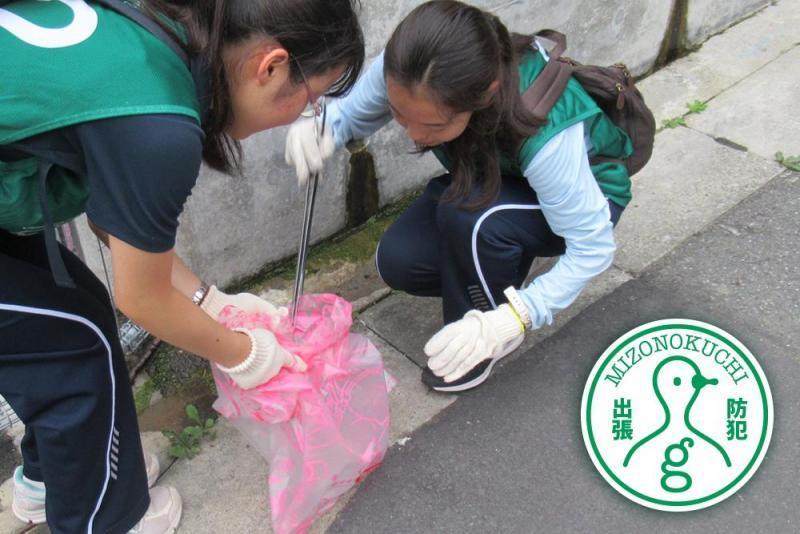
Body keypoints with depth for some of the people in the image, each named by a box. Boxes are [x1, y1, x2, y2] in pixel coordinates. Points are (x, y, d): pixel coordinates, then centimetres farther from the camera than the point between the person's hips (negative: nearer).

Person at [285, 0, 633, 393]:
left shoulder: (545, 136, -41)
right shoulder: (405, 71, -29)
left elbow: (593, 248, -30)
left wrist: (509, 319, -39)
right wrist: (320, 128, -35)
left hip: (585, 200, -4)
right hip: (493, 183, 5)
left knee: (468, 214, -35)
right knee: (399, 261, -17)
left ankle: (490, 338, -8)